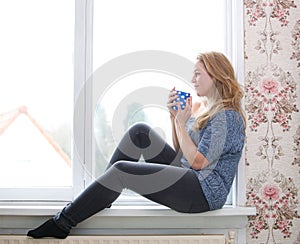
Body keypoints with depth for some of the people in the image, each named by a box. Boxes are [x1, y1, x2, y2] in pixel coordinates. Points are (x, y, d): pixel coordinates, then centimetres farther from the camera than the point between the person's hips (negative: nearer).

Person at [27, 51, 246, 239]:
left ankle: (63, 222, -9)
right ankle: (95, 198, -2)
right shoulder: (205, 109, 17)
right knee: (140, 131, -3)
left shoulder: (226, 115, -12)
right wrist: (175, 117, 3)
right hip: (190, 180, 9)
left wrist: (181, 123, -14)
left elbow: (198, 162, -18)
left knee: (121, 170, -19)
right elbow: (181, 153, 16)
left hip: (206, 192, -9)